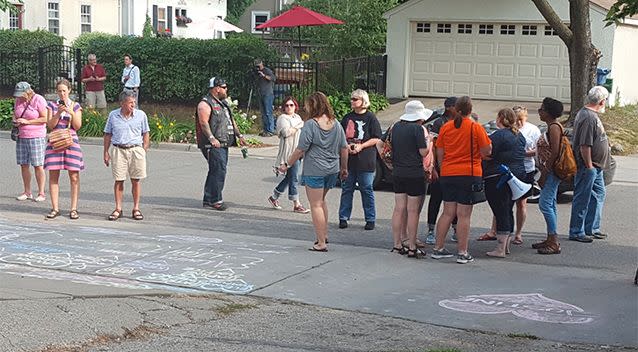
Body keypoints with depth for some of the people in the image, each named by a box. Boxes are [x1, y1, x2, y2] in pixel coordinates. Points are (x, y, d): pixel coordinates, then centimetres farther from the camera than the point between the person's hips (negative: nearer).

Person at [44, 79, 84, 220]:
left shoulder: (76, 106, 6)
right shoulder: (52, 105, 7)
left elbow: (77, 126, -2)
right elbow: (50, 125, 0)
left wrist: (71, 112, -14)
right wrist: (58, 112, -13)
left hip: (71, 142, -1)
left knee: (74, 177, -4)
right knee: (53, 176, 0)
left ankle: (74, 209, 1)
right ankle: (55, 208, 7)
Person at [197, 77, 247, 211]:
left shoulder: (223, 103, 22)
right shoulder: (205, 104, -8)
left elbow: (231, 120, 27)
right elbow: (204, 122, -19)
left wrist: (239, 136, 20)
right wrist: (211, 138, -30)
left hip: (224, 144, 10)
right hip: (213, 145, -10)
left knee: (216, 171, 11)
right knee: (219, 170, -14)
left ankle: (209, 200, 18)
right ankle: (215, 200, -10)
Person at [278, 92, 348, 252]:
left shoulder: (310, 125, -14)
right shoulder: (336, 124, 3)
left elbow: (300, 150, -14)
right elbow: (344, 148, 8)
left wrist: (287, 165, -3)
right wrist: (344, 168, 19)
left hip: (314, 171, -6)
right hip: (333, 170, 6)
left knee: (316, 205, 1)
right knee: (321, 201, 25)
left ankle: (321, 243, 1)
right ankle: (324, 234, 26)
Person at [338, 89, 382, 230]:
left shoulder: (370, 118, -2)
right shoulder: (347, 117, 11)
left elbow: (377, 139, -5)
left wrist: (361, 146, -14)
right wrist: (346, 146, -5)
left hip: (365, 161, -4)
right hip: (348, 160, 4)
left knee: (367, 190, 2)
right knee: (347, 189, 8)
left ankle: (370, 219, 10)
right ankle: (343, 218, 14)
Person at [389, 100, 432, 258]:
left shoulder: (396, 127, 7)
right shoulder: (417, 128, -12)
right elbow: (424, 152, -13)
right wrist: (428, 141, 5)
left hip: (398, 173, 6)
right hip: (415, 174, -6)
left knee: (399, 209, 11)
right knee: (413, 211, -1)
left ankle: (397, 245, 15)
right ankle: (412, 248, 1)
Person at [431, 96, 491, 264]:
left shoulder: (445, 127, 3)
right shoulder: (476, 128, -8)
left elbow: (439, 154, 8)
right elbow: (486, 152, -7)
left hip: (447, 174, 4)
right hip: (470, 174, -4)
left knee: (447, 213, 13)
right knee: (464, 215, -1)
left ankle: (438, 249, 16)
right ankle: (462, 253, 1)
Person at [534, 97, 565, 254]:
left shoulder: (554, 127, -15)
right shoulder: (551, 127, 16)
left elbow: (554, 153, -21)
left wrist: (544, 174, -20)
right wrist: (544, 173, 18)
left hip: (551, 171, -11)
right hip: (550, 172, 11)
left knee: (545, 204, -11)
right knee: (550, 204, 14)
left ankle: (554, 243, -10)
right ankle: (551, 240, 20)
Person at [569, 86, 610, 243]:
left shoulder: (589, 114, 11)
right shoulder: (589, 117, -22)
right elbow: (584, 145, -25)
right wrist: (589, 166, -22)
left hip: (595, 166, 11)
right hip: (587, 166, -11)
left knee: (599, 194, 18)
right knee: (582, 199, -2)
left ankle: (592, 229, 26)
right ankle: (576, 232, 7)